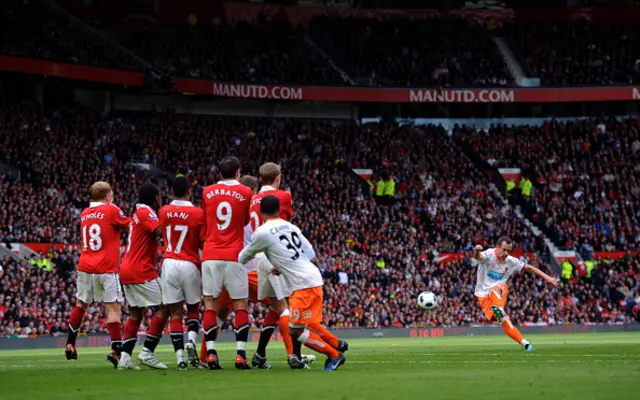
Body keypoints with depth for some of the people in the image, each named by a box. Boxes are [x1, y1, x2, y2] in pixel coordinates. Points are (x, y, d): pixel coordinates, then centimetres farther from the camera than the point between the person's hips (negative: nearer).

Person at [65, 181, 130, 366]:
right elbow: (130, 225, 5)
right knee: (113, 307, -6)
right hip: (106, 268, -6)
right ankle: (116, 350, -15)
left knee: (81, 305, 18)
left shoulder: (84, 213, 12)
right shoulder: (111, 210, -5)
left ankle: (70, 345, 22)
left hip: (85, 267, 6)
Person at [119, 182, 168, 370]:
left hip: (127, 270, 10)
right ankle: (147, 352, -10)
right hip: (141, 270, -10)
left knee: (136, 313, 11)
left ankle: (125, 357, 3)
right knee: (163, 308, -5)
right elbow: (161, 231, -25)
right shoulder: (146, 212, -11)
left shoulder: (139, 213, 19)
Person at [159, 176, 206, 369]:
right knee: (193, 308, 17)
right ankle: (191, 340, -11)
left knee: (175, 312, 3)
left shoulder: (164, 212, 4)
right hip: (190, 265, -1)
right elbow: (204, 244, -4)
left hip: (169, 264, 1)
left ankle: (180, 356, -6)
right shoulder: (198, 214, -6)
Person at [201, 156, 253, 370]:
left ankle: (211, 353, -6)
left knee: (210, 304, 4)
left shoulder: (207, 192, 8)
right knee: (241, 305, 3)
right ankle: (241, 354, -7)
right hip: (234, 256, -2)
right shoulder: (245, 193, 1)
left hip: (210, 255, 2)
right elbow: (246, 221, 13)